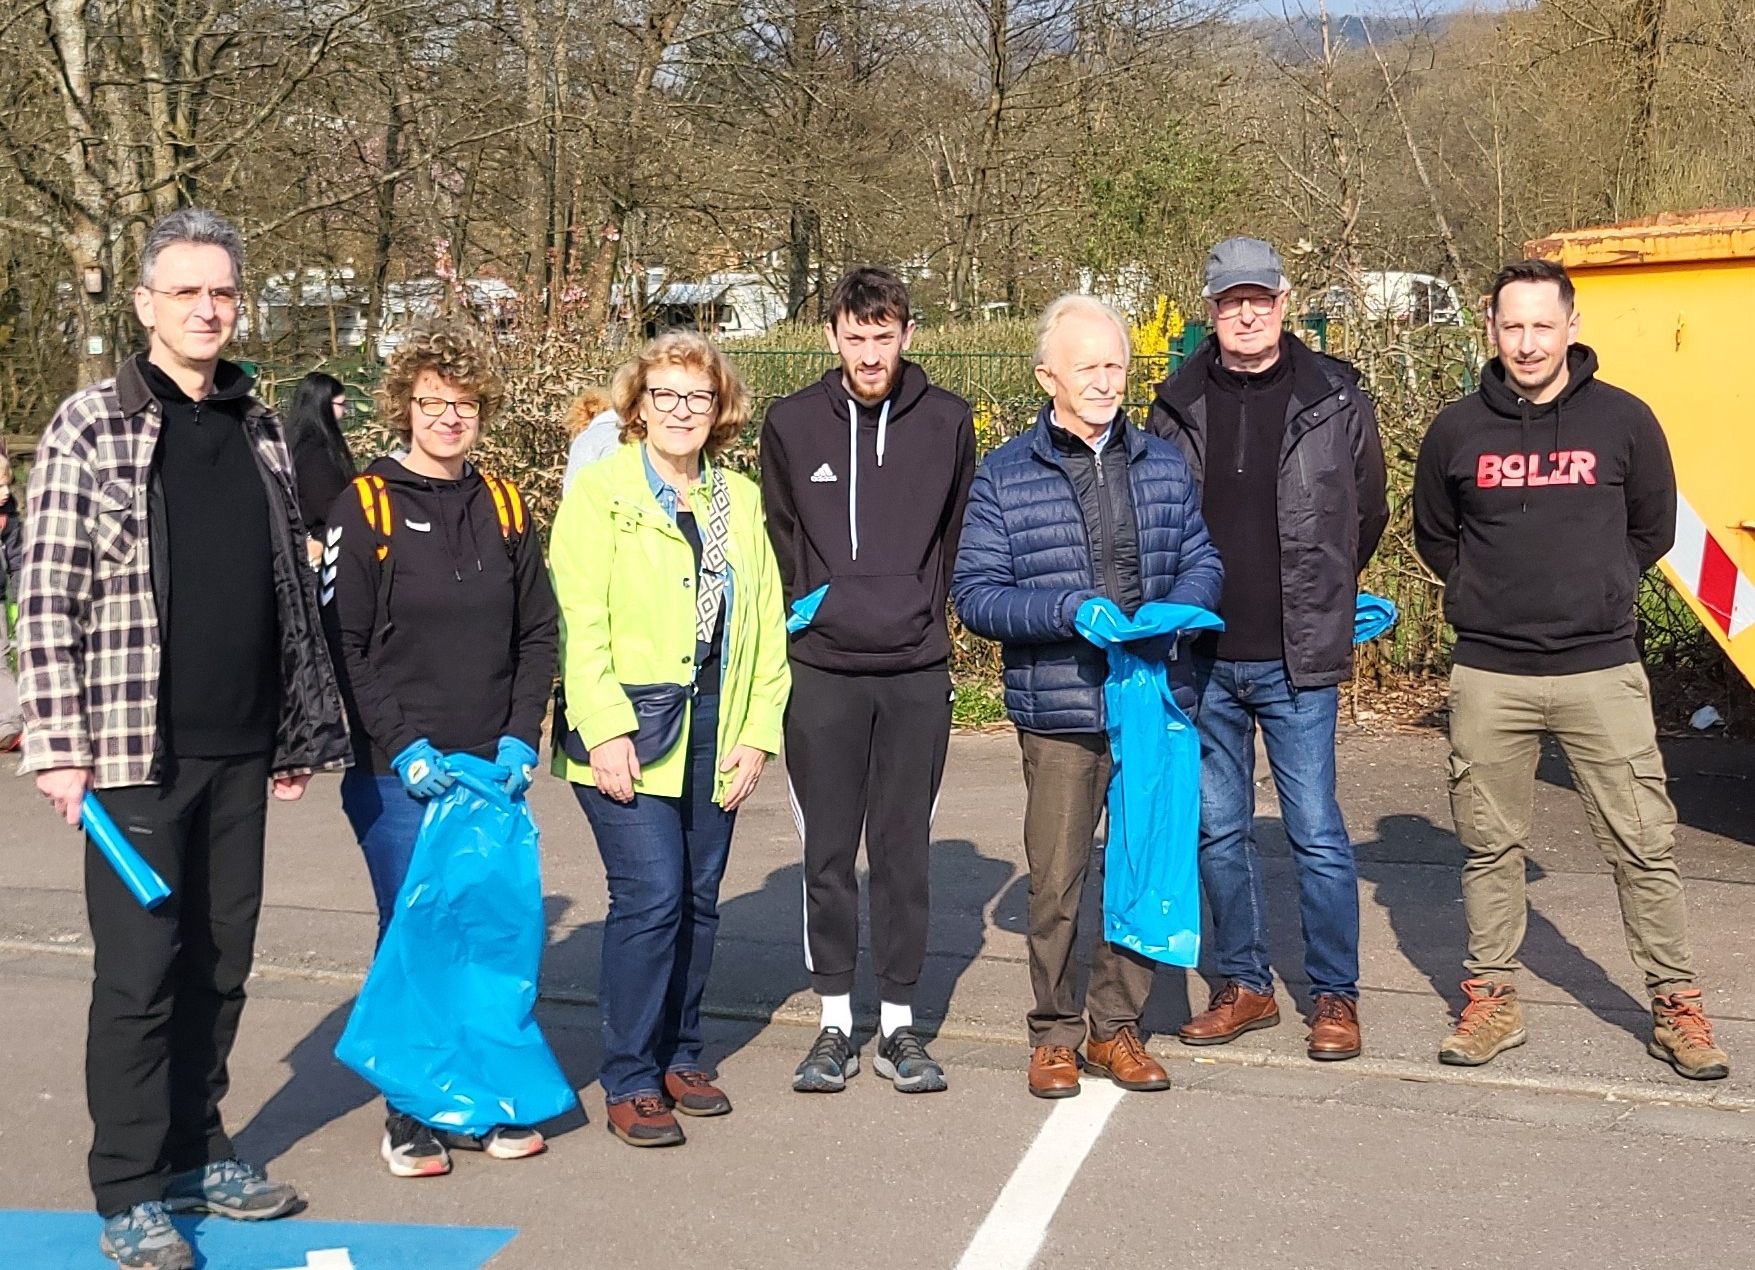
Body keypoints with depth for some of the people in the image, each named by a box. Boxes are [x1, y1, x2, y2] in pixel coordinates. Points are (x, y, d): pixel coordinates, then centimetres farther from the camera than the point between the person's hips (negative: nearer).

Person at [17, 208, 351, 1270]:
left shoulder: (261, 430, 11)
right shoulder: (92, 426, -4)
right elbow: (47, 595, -7)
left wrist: (303, 730, 13)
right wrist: (60, 741, -12)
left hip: (241, 752, 5)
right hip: (137, 750, -5)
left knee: (221, 963, 12)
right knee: (139, 971, 1)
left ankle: (197, 1151, 28)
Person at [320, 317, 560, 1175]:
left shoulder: (505, 509, 10)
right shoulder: (366, 508, -3)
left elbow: (538, 635, 11)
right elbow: (343, 644, -7)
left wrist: (521, 738, -1)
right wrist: (404, 747, -13)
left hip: (495, 770, 4)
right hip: (397, 775, -4)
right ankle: (411, 1116, 15)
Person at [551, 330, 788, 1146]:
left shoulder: (740, 499, 14)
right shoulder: (601, 490, 0)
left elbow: (766, 626, 12)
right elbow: (579, 620, -8)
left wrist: (758, 733, 4)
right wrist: (605, 729, -15)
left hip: (715, 734, 5)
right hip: (631, 731, -4)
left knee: (699, 898, 9)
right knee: (651, 895, -10)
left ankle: (679, 1055, 26)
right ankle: (630, 1082, 3)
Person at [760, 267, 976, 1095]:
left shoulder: (947, 421, 4)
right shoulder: (792, 423, 3)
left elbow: (958, 532, 11)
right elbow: (779, 536, 12)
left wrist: (925, 614, 5)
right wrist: (809, 606, 3)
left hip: (917, 671, 0)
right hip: (823, 669, 0)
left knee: (904, 851, 6)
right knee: (828, 853, 5)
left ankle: (899, 1023, 17)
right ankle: (835, 1022, 17)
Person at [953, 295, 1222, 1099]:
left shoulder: (1165, 464, 10)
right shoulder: (1003, 477, 0)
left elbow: (1202, 561, 13)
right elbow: (976, 594, -5)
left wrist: (1176, 610, -9)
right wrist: (1070, 610, -19)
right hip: (1060, 713, -3)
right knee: (1055, 883, 3)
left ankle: (1116, 1025, 25)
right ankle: (1054, 1033, 20)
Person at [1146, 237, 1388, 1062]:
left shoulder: (1335, 398, 0)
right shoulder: (1178, 405, 5)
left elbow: (1368, 514, 11)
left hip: (1297, 659, -3)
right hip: (1202, 658, 3)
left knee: (1316, 831, 1)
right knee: (1218, 831, 10)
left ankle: (1335, 995, 15)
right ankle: (1245, 985, 25)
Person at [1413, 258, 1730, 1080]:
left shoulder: (1623, 420, -1)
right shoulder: (1458, 431, 2)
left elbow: (1652, 529, 11)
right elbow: (1432, 535, 16)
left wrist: (1595, 594, 9)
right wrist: (1489, 598, 8)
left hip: (1601, 669, -1)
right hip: (1488, 675, 1)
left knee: (1643, 844, 2)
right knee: (1490, 846, 9)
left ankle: (1675, 1006, 15)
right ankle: (1492, 1001, 21)